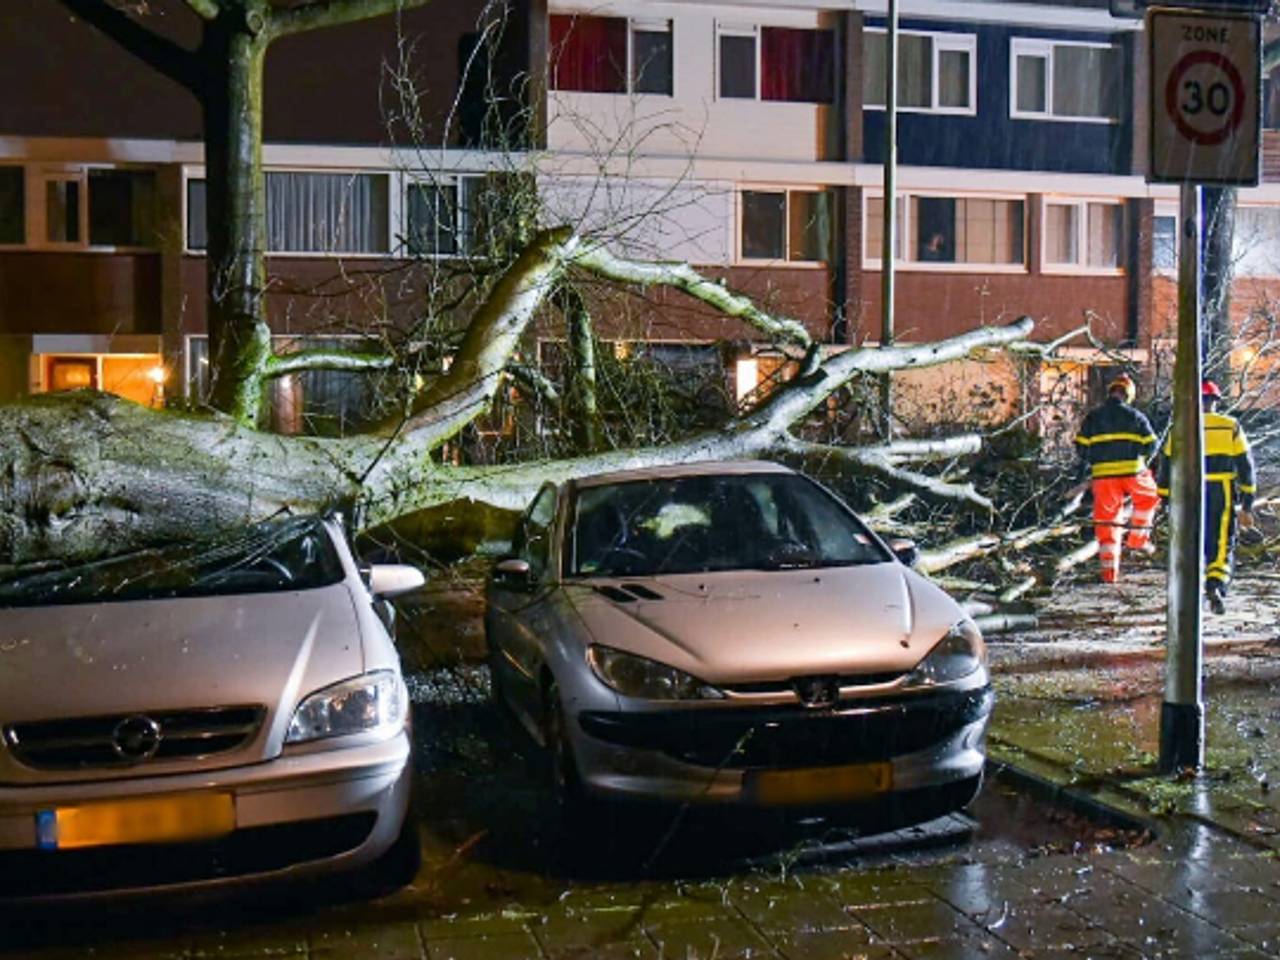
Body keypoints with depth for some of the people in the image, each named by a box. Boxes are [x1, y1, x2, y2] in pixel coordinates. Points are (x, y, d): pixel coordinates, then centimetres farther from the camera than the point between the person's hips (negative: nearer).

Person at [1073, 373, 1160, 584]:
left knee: (1106, 522, 7)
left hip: (1103, 476, 1)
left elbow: (1081, 446, 3)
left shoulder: (1093, 417, 6)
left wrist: (1084, 466, 20)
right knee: (1148, 497, 30)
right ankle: (1138, 539, 22)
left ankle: (1109, 570, 4)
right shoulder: (1135, 416, 4)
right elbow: (1151, 445, 1)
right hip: (1132, 473, -1)